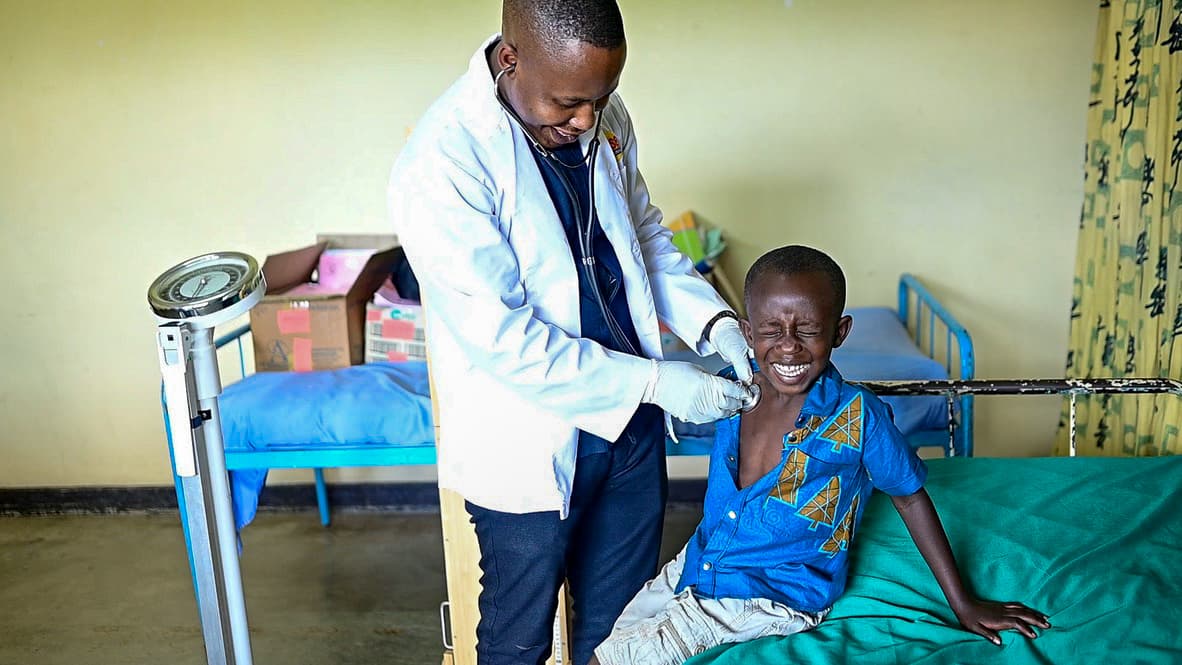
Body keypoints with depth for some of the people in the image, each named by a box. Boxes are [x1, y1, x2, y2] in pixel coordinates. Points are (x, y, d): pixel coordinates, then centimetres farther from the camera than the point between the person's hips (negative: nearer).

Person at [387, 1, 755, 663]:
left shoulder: (601, 116, -3)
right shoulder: (443, 161, -24)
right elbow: (502, 338, -26)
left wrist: (712, 319, -5)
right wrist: (653, 381, -23)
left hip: (630, 422, 6)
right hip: (530, 450, -5)